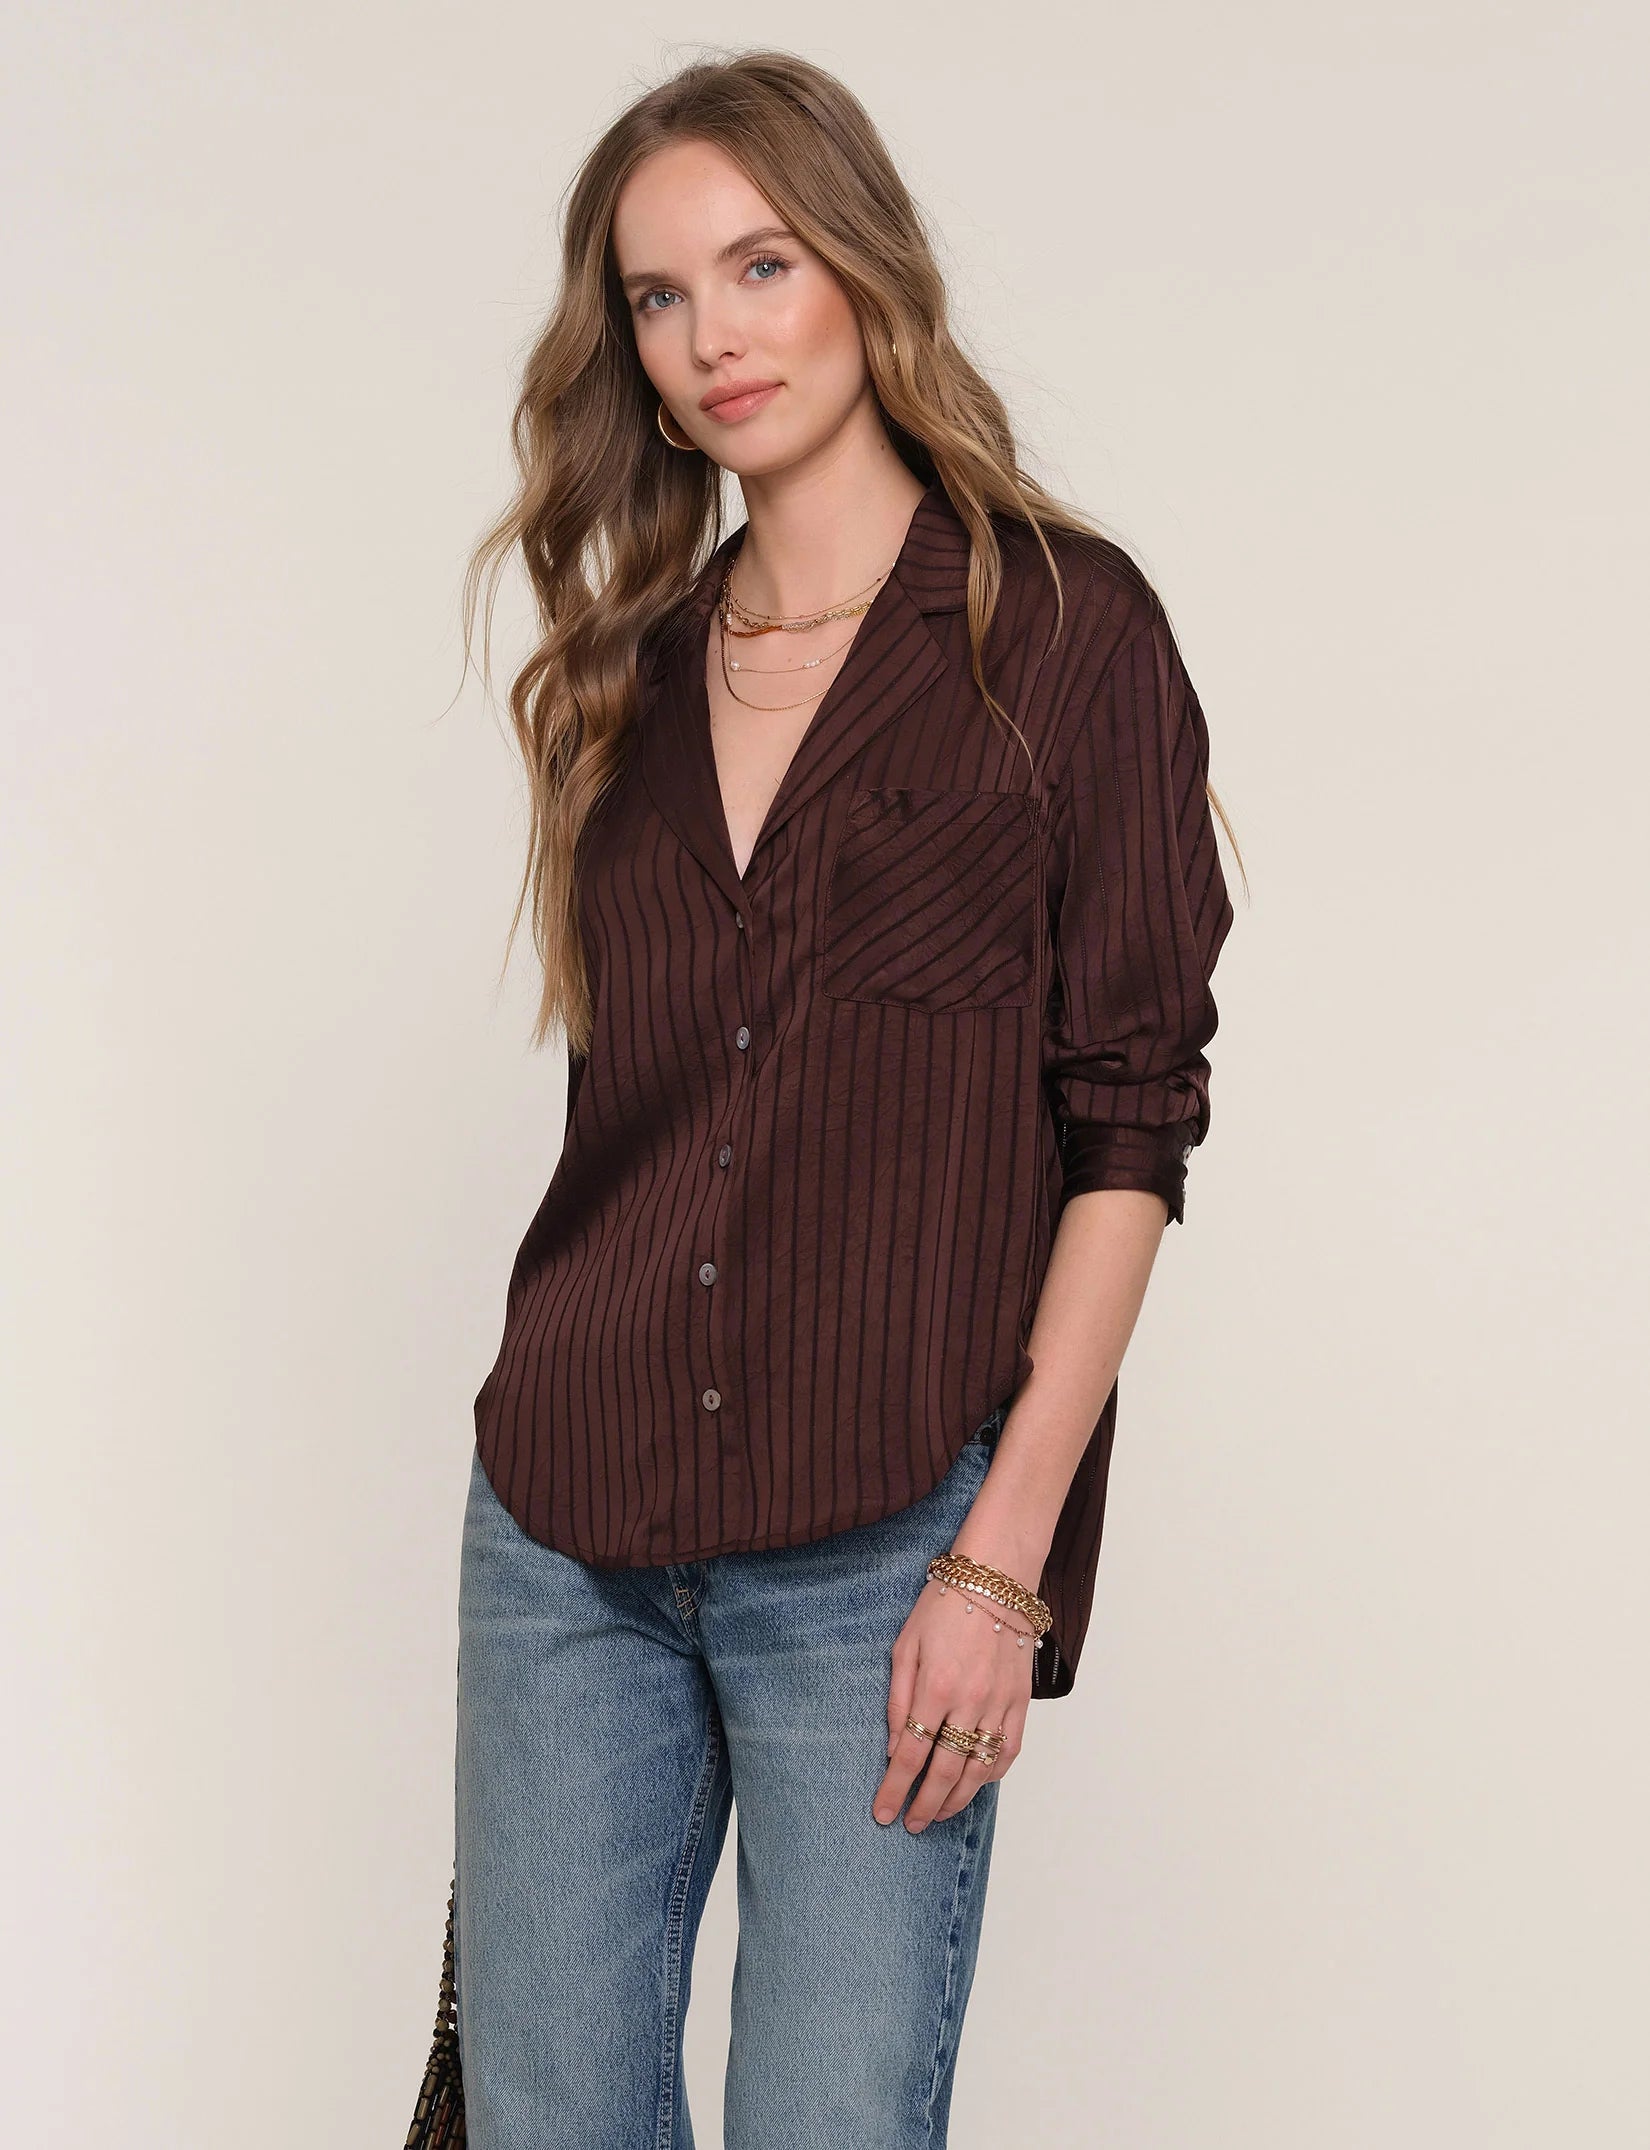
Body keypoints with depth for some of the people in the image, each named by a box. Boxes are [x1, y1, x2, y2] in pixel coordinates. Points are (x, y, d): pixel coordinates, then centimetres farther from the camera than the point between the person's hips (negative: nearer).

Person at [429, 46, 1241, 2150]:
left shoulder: (1061, 626, -2)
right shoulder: (628, 671, 13)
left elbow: (1130, 1119, -5)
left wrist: (1005, 1558, -11)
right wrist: (559, 1451, 10)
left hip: (883, 1538, -4)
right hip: (569, 1532, 5)